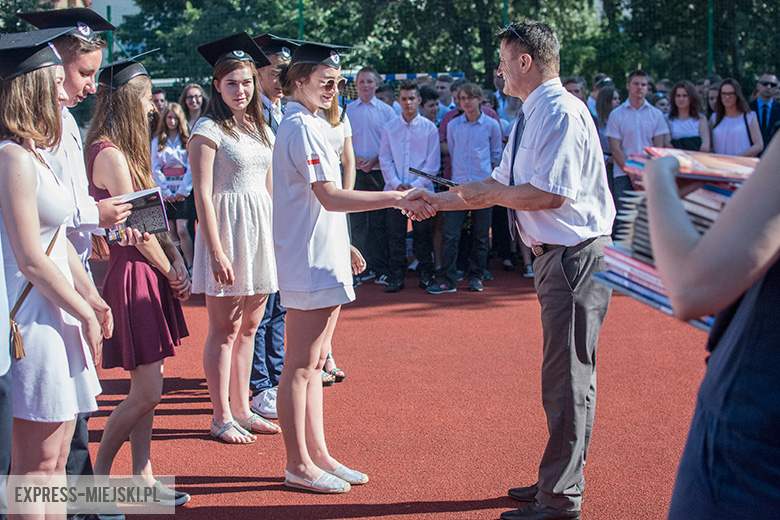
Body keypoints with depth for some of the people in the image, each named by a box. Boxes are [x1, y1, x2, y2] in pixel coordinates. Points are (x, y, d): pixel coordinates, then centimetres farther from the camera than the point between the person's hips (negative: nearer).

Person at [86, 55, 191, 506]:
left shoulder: (125, 151, 14)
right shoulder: (110, 154, -17)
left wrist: (176, 259, 2)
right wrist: (171, 273, -6)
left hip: (148, 275, 10)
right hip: (132, 275, -10)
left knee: (148, 389, 12)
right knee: (147, 393, -5)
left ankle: (143, 477, 19)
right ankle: (99, 475, 11)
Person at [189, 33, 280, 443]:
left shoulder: (260, 130, 14)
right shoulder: (209, 130, -8)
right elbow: (203, 195, -13)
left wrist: (278, 238, 14)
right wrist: (216, 251, -18)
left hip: (261, 231, 7)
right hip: (227, 227, -7)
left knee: (248, 327, 12)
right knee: (224, 330, 0)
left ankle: (242, 409, 21)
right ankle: (222, 417, 9)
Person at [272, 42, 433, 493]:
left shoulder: (304, 125, 18)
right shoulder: (302, 127, -14)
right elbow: (330, 197, -23)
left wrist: (343, 246, 25)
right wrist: (396, 198, -26)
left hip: (322, 258, 11)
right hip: (310, 265, -10)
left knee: (315, 362, 14)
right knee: (301, 366, -2)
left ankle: (318, 454, 23)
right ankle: (299, 465, 6)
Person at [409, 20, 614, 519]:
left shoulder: (562, 112, -17)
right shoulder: (532, 117, 15)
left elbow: (548, 194, -23)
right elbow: (500, 186, 21)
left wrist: (492, 194, -8)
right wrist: (438, 201, 18)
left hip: (577, 255, -10)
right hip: (556, 255, 11)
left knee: (570, 376, -3)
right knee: (561, 374, 18)